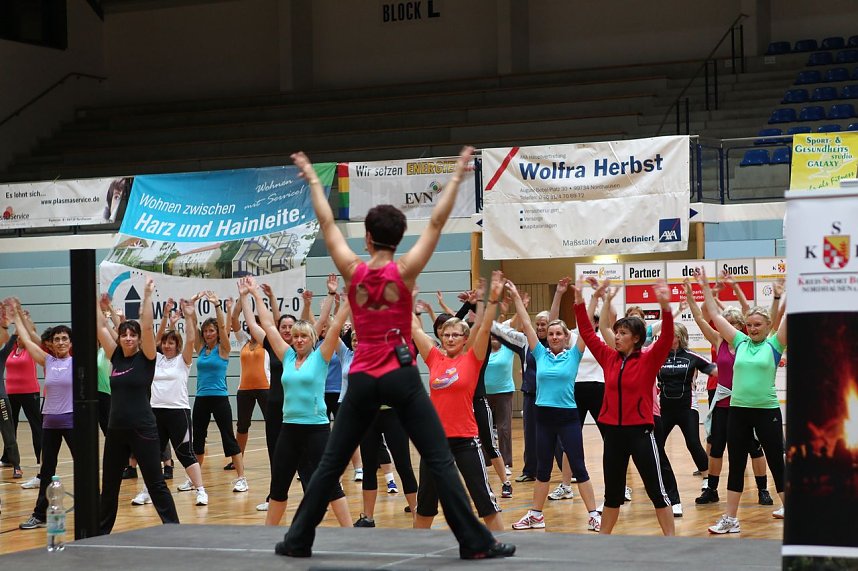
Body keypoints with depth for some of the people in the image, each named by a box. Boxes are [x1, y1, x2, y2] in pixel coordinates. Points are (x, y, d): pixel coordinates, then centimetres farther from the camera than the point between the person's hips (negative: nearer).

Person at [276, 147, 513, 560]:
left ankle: (298, 539, 13)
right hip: (401, 378, -2)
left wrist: (312, 179, 20)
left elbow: (327, 224, 9)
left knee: (331, 463, 10)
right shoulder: (404, 271, -6)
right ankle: (475, 542, -6)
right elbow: (436, 223, -4)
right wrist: (457, 176, 1)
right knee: (440, 461, -2)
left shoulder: (352, 271, 0)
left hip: (363, 380, 2)